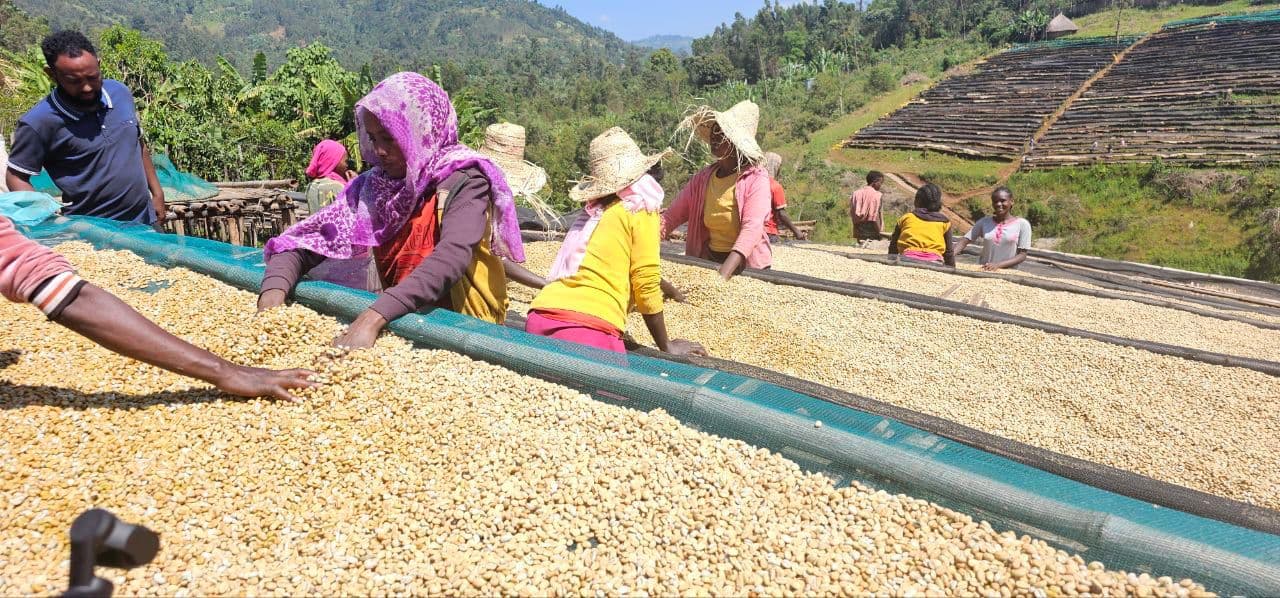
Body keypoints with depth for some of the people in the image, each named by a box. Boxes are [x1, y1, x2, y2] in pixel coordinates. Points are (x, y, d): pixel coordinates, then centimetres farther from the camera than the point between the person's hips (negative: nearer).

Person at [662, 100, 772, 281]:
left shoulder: (755, 178, -14)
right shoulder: (702, 178, 0)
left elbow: (751, 228, -26)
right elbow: (671, 217, -4)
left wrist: (723, 275, -38)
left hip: (748, 265, -4)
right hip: (707, 261, 4)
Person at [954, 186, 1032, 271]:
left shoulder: (1022, 224, 1)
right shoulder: (984, 222, 6)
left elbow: (1022, 255, -2)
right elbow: (963, 241, 0)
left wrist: (998, 265, -16)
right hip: (982, 271, 1)